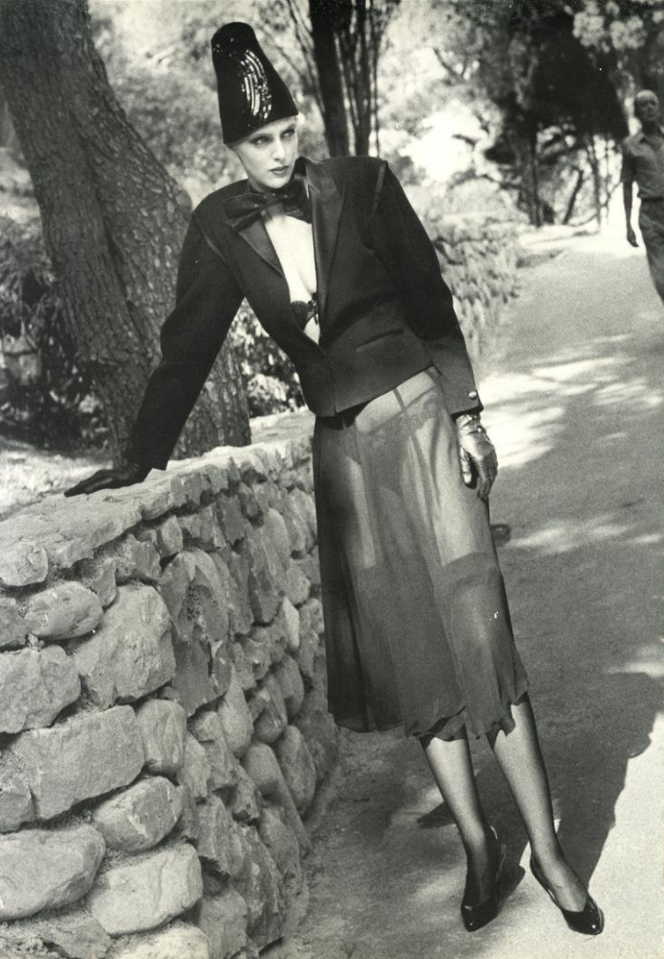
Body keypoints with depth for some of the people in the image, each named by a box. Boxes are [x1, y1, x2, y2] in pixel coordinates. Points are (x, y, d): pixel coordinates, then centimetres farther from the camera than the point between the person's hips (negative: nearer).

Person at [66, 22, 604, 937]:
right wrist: (141, 457, 2)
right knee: (406, 650, 4)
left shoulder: (363, 183, -5)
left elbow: (432, 302, -1)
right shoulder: (220, 225, 0)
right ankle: (477, 841, 15)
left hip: (418, 417, -3)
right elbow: (188, 344, 4)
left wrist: (467, 415, -4)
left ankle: (547, 848, 1)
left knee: (474, 630, -5)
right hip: (343, 444, 3)